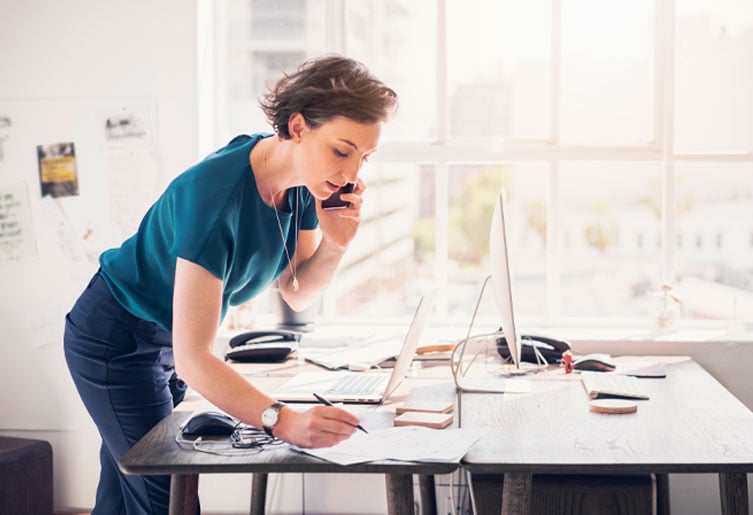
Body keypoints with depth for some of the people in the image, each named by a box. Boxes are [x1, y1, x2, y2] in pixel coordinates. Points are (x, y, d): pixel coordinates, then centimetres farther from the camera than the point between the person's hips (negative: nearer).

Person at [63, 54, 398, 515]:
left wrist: (335, 243, -21)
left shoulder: (304, 184, -12)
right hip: (116, 342, -7)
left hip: (165, 341, 8)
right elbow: (193, 358, -38)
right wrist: (284, 422, -48)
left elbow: (296, 294, -1)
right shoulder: (216, 195, -36)